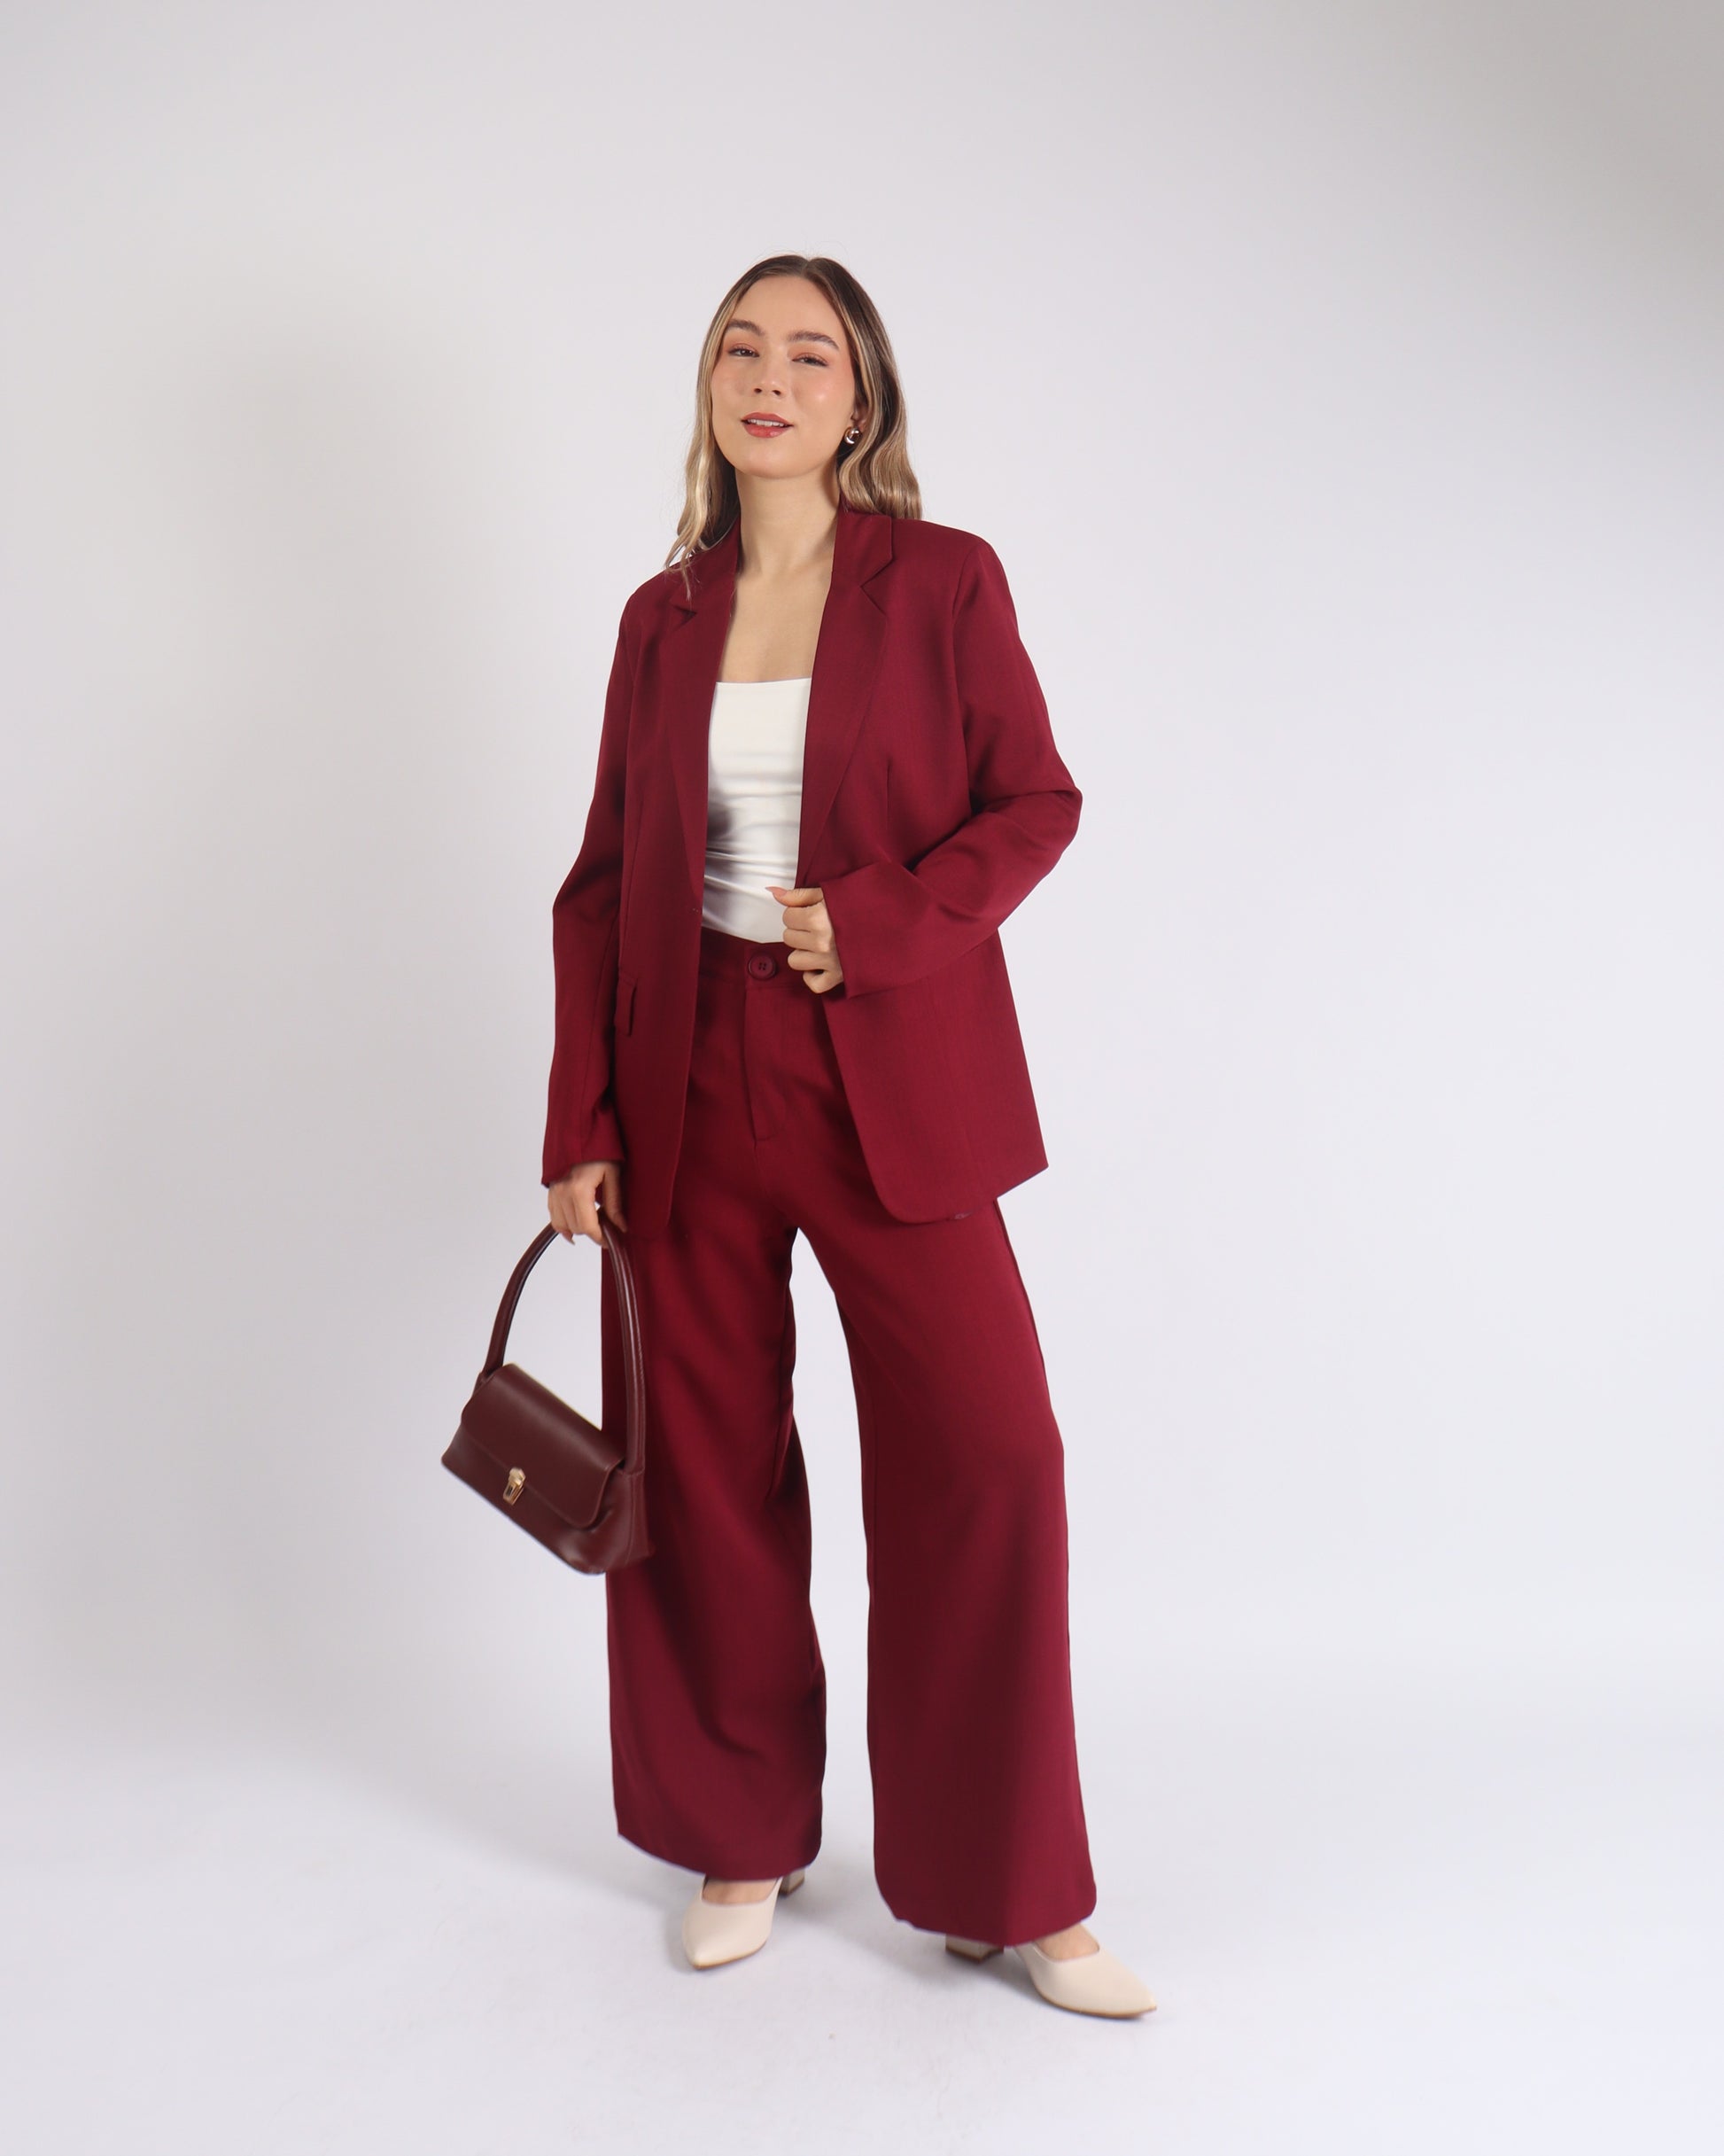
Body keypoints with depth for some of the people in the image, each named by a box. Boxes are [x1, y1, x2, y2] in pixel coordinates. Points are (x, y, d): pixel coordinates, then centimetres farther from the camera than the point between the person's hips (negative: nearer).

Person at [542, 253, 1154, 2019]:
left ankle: (1011, 1893, 11)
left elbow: (1034, 802, 0)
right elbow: (605, 878, 10)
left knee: (986, 1454, -6)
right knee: (709, 1469, 7)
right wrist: (580, 1124, 4)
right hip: (694, 1084, 3)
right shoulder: (662, 617, 10)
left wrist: (880, 921, -16)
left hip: (891, 1081, -2)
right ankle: (744, 1841, 28)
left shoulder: (943, 580, 2)